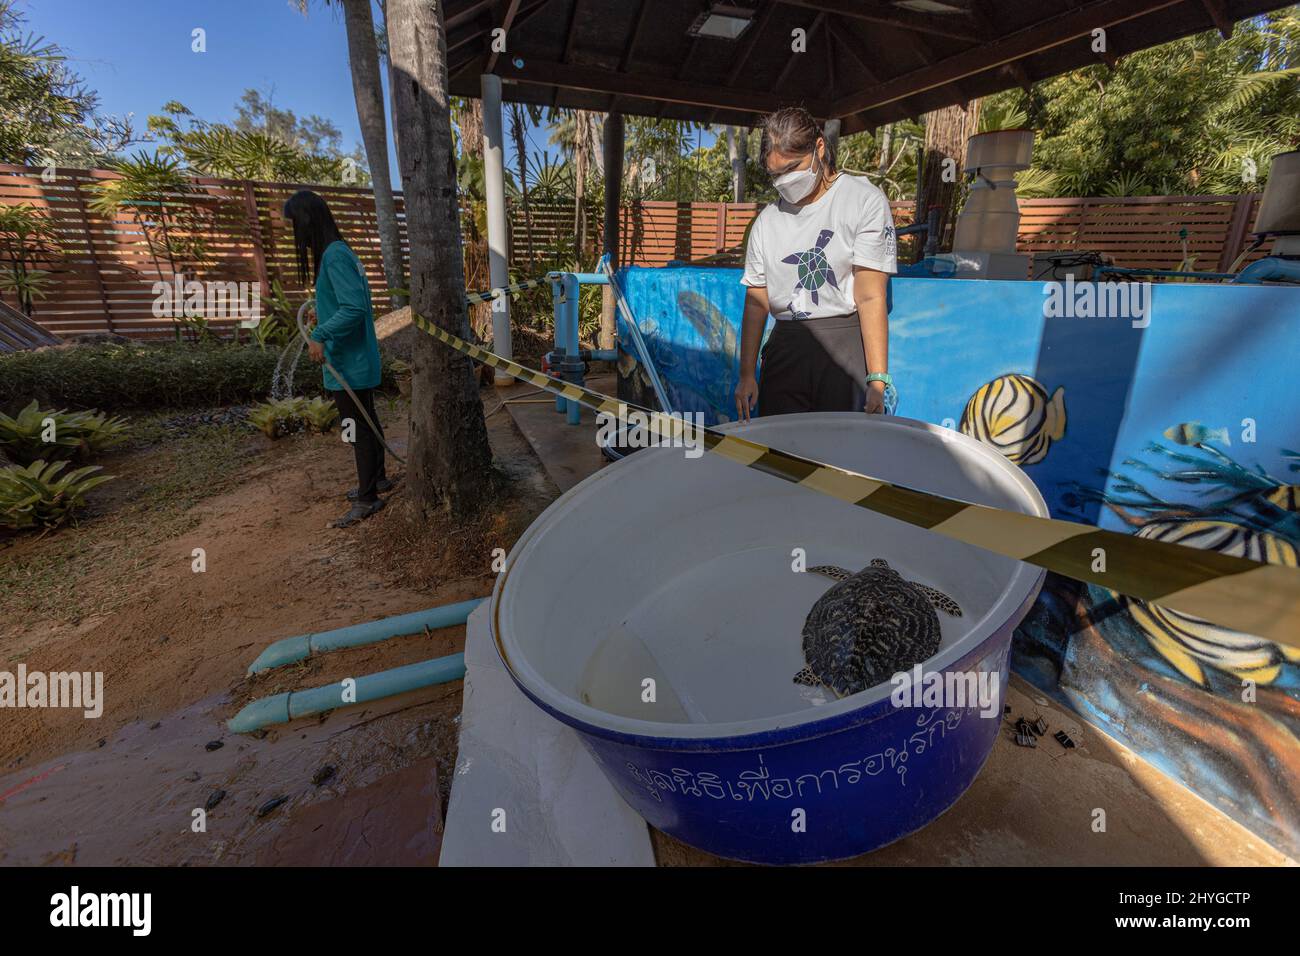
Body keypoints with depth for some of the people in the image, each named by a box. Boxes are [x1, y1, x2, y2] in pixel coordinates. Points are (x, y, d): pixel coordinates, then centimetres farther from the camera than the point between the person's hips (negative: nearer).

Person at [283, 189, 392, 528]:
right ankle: (376, 479, 32)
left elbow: (354, 308, -26)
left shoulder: (335, 256, -17)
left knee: (359, 429, -2)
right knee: (367, 423, 18)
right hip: (357, 361, 10)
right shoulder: (339, 252, 12)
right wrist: (323, 312, 20)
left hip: (349, 365, -10)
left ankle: (367, 498, 8)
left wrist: (320, 335, -25)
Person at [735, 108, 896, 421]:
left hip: (847, 344, -3)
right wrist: (746, 375, 4)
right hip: (786, 346, 4)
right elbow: (756, 301, 11)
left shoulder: (865, 200, -1)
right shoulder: (767, 220, 13)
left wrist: (877, 379, -16)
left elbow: (870, 297, -9)